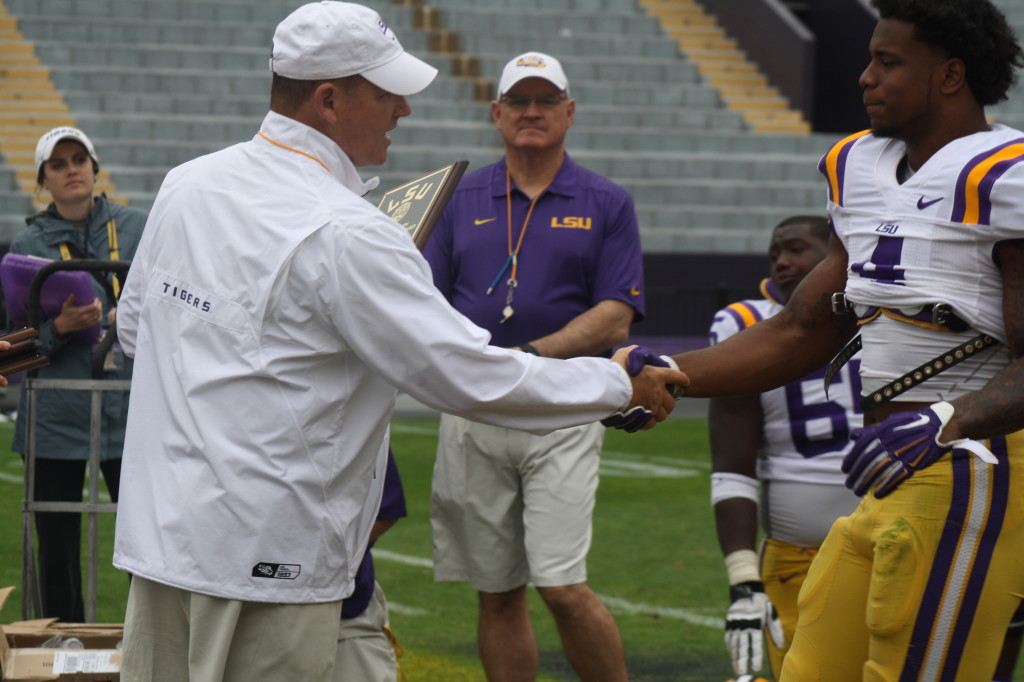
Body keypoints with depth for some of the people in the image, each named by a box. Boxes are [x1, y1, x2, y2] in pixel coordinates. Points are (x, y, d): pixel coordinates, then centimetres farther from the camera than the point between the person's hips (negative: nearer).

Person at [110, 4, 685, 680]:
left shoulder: (186, 184, 6)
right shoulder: (345, 235, -18)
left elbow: (135, 325, 20)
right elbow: (468, 377, -18)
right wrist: (618, 384, -6)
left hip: (158, 530, 8)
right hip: (263, 551, -8)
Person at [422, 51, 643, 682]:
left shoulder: (606, 204, 4)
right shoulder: (465, 200, 12)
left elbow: (614, 321, -4)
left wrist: (531, 356, -17)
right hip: (472, 414, 3)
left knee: (564, 588, -13)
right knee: (497, 594, 6)